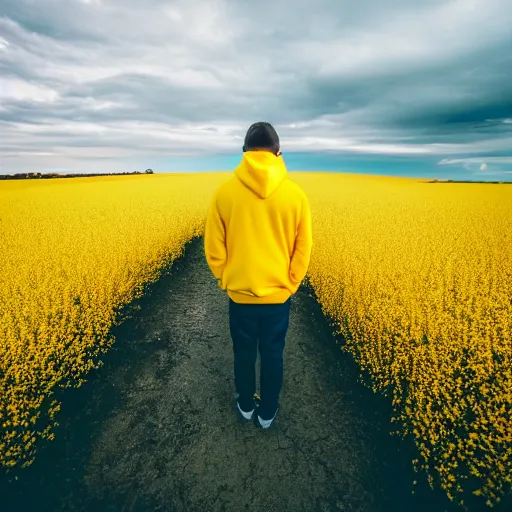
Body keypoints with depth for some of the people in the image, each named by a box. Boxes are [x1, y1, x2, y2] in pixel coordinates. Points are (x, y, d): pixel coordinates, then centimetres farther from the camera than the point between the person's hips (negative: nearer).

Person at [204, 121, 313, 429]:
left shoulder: (225, 192, -11)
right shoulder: (295, 193, -10)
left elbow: (214, 248, -6)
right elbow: (303, 249, -5)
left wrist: (226, 280, 9)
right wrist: (290, 285, 8)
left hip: (240, 294, 0)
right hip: (278, 295, 0)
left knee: (244, 354, 23)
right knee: (273, 355, 20)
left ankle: (246, 407, 46)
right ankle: (267, 414, 41)